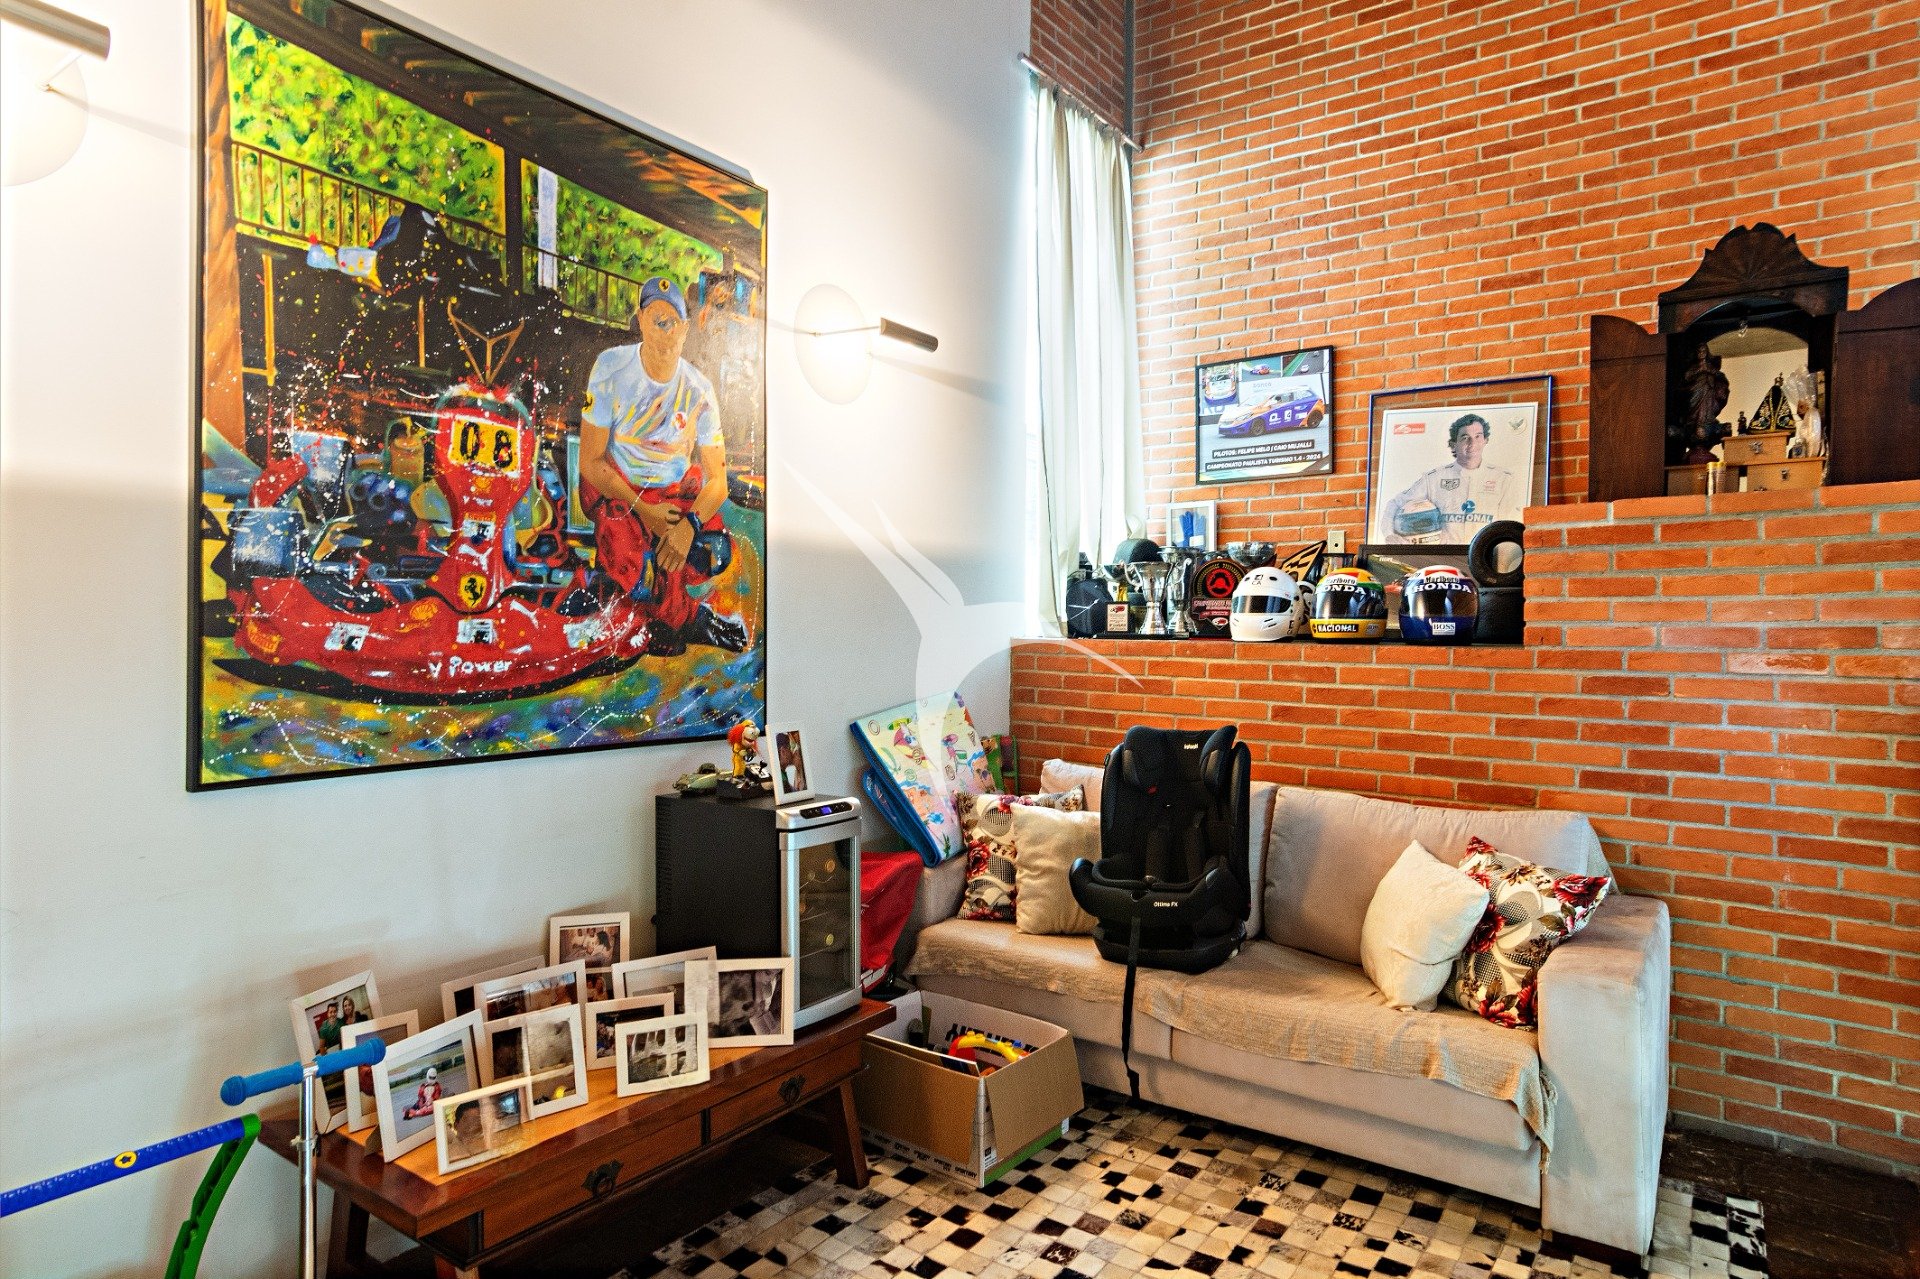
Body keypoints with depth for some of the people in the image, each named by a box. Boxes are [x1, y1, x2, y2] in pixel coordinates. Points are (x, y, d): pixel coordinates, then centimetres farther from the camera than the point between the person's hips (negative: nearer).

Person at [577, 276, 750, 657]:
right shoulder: (611, 368, -16)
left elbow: (717, 481, -11)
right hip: (614, 486, -3)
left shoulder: (698, 390, -9)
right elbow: (589, 461, -12)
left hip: (677, 488, 3)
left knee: (717, 553, -20)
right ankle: (693, 618, 2)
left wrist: (689, 525, -30)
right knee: (636, 579, -27)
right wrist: (642, 510, -22)